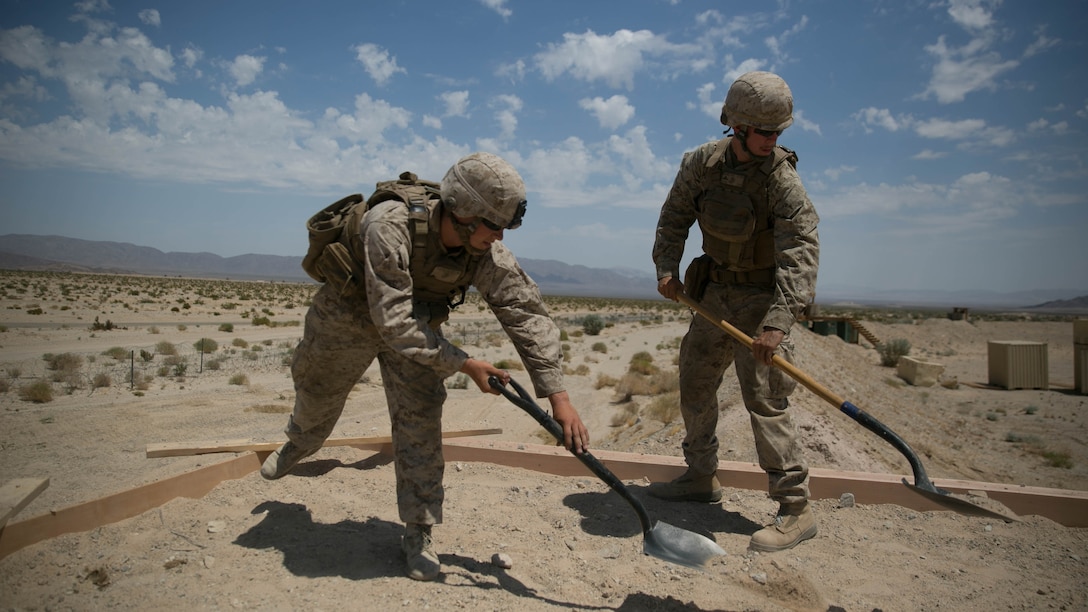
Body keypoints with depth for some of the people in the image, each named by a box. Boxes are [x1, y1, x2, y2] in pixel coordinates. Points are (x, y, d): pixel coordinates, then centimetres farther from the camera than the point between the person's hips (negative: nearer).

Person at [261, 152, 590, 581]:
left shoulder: (489, 255, -27)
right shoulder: (389, 227, -41)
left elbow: (528, 315, -26)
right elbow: (393, 323, -42)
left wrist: (558, 396, -32)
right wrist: (463, 364, -38)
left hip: (416, 324, 2)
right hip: (349, 312, -2)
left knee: (420, 417, -10)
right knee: (316, 391, 21)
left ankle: (418, 533, 6)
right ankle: (299, 444, 58)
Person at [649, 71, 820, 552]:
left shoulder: (781, 177, -20)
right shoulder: (701, 162, -6)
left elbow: (800, 252, -28)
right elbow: (675, 217, 7)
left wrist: (778, 322, -38)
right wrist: (667, 267, -8)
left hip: (761, 296, -6)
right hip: (714, 291, 6)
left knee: (764, 399, -13)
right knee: (694, 384, 13)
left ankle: (796, 509, -3)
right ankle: (701, 479, 30)